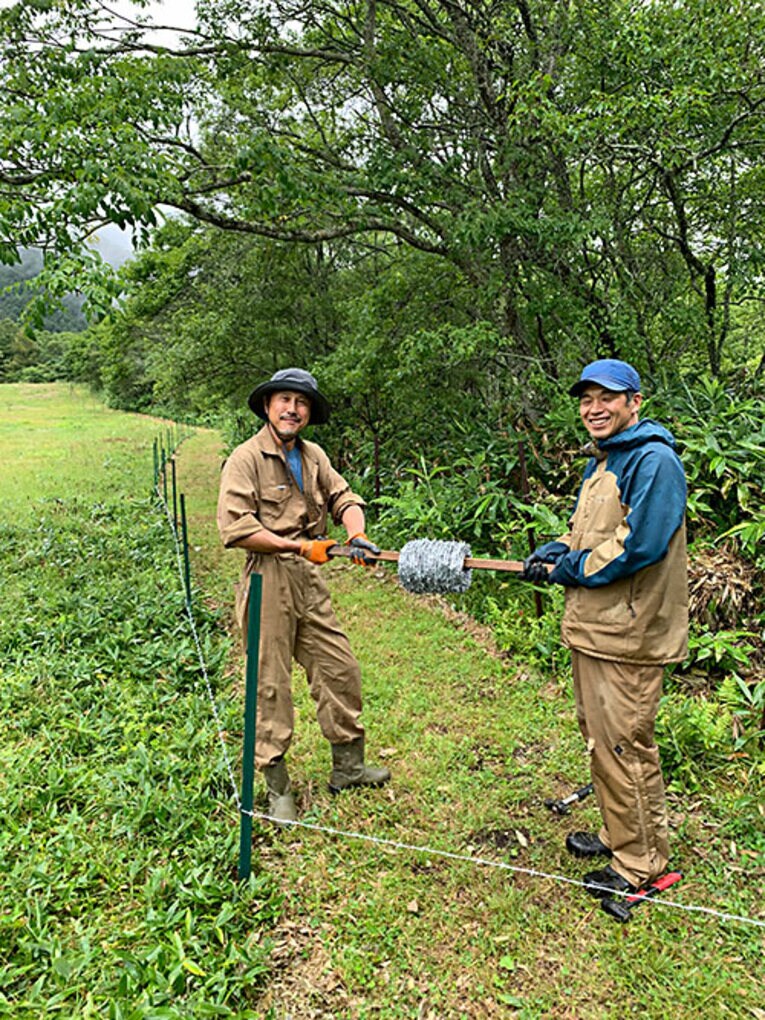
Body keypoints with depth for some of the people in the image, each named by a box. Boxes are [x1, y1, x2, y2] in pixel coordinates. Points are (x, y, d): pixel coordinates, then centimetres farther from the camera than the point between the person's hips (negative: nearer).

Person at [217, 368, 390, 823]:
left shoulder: (314, 456, 12)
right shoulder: (246, 459, -9)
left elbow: (343, 496, 13)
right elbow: (235, 528, -16)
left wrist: (357, 534, -9)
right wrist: (299, 546, -17)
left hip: (311, 580, 7)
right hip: (269, 582, -7)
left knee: (341, 670, 11)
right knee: (272, 685, 3)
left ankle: (348, 766, 29)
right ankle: (278, 787, 19)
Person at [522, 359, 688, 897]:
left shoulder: (654, 461, -16)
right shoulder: (601, 462, 16)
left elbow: (641, 545, -25)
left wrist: (571, 570, -15)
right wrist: (553, 552, 2)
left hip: (628, 634, -10)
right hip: (592, 628, 10)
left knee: (623, 744, 0)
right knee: (598, 734, 19)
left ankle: (641, 863, 18)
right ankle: (619, 835, 37)